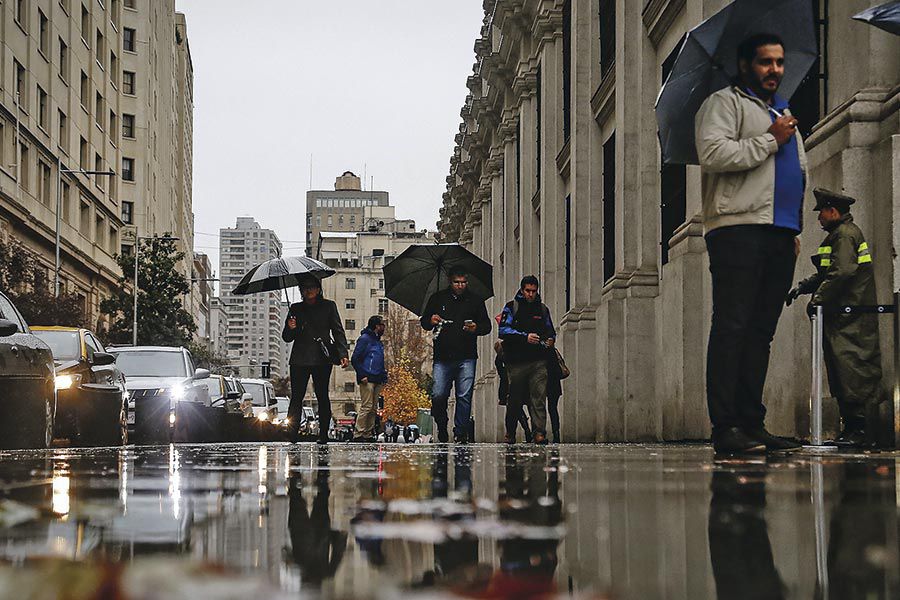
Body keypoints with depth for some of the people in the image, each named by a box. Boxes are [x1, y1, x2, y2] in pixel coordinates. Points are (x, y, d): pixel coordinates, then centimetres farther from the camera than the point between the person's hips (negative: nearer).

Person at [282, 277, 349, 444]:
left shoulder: (328, 306, 11)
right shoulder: (296, 308, 15)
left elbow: (338, 331, 6)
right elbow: (287, 338, 15)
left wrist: (343, 354, -7)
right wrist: (291, 328, -9)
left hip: (322, 359, -1)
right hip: (300, 359, 1)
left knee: (322, 397, -2)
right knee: (296, 397, -8)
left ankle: (323, 435, 2)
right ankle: (291, 435, -16)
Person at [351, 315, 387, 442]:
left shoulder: (378, 342, 22)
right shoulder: (365, 339, -5)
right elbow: (354, 359, -11)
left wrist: (384, 376, 17)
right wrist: (362, 375, -16)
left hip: (377, 381, 9)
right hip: (367, 380, -9)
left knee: (373, 409, 8)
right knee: (366, 407, -13)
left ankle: (368, 435, 10)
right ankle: (358, 435, -13)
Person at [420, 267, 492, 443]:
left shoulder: (475, 301, 11)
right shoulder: (437, 299, 11)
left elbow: (487, 326, 14)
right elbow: (424, 323, 16)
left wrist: (476, 328, -9)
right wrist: (431, 321, -8)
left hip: (466, 357, 0)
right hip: (442, 357, 0)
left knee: (464, 396, -4)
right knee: (438, 395, -6)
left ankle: (460, 432, 3)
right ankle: (442, 427, 16)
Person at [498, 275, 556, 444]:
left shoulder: (542, 309, 18)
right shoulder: (511, 307, 7)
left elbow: (550, 330, 27)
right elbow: (503, 330, -5)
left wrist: (551, 339, 2)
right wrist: (525, 337, -16)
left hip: (539, 362, 2)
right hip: (517, 361, -2)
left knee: (539, 398, -10)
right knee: (514, 399, 4)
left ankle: (539, 433, -16)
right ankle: (510, 434, 18)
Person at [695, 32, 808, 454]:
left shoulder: (783, 112, 29)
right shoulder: (725, 103, 3)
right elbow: (712, 153, -15)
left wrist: (795, 231, 22)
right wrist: (769, 140, -10)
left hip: (780, 235, 8)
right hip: (739, 229, -8)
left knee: (761, 331, 6)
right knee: (732, 327, -13)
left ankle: (752, 423, 7)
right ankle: (725, 427, -17)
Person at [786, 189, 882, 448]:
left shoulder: (845, 234, -10)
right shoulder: (841, 234, 23)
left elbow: (843, 272, -21)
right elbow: (827, 273, 27)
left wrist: (819, 299, -17)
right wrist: (802, 287, 14)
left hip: (849, 321, -11)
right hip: (844, 319, 11)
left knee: (850, 370, -12)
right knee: (841, 372, 9)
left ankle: (856, 430, -14)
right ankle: (850, 429, 10)